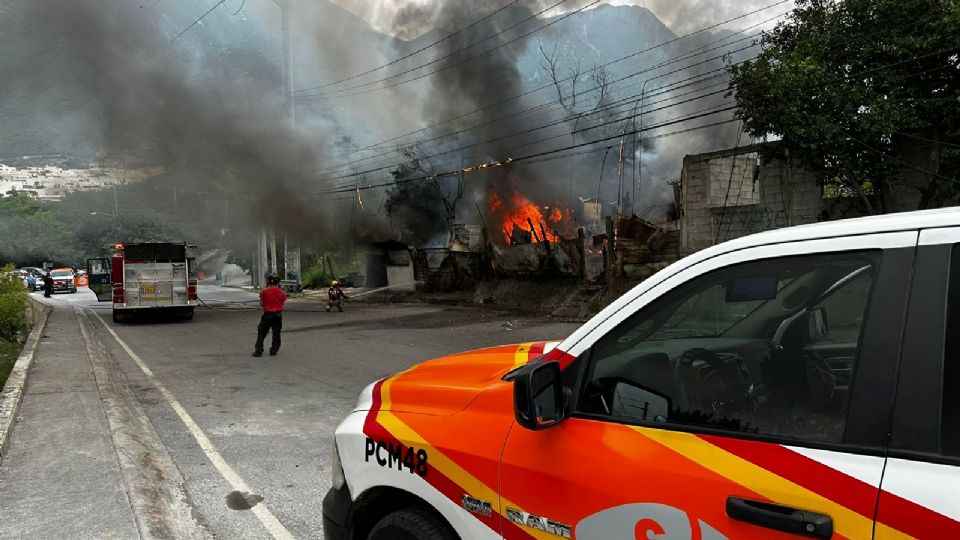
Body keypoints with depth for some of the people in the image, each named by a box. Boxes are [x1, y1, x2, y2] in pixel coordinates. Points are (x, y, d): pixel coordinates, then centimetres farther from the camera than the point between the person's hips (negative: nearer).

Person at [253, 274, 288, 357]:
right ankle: (274, 350, 12)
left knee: (261, 333, 7)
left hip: (267, 314, -1)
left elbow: (261, 303, -1)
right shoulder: (281, 292, -5)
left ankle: (258, 351, 4)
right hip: (278, 314, 1)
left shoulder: (264, 292, -8)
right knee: (276, 334, 12)